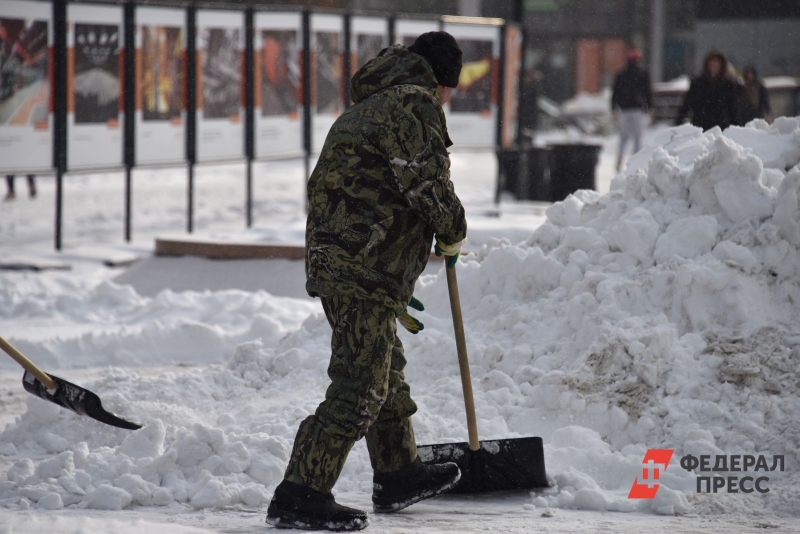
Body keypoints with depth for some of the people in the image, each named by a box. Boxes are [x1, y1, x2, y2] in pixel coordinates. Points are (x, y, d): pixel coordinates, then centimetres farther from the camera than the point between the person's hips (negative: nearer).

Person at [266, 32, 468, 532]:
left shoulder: (365, 108, 25)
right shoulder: (416, 105, -7)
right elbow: (429, 187, -16)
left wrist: (395, 297, 32)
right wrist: (454, 234, 6)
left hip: (332, 260, 10)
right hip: (365, 271, -10)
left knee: (388, 375, 23)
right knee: (360, 386, -9)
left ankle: (399, 475, 37)